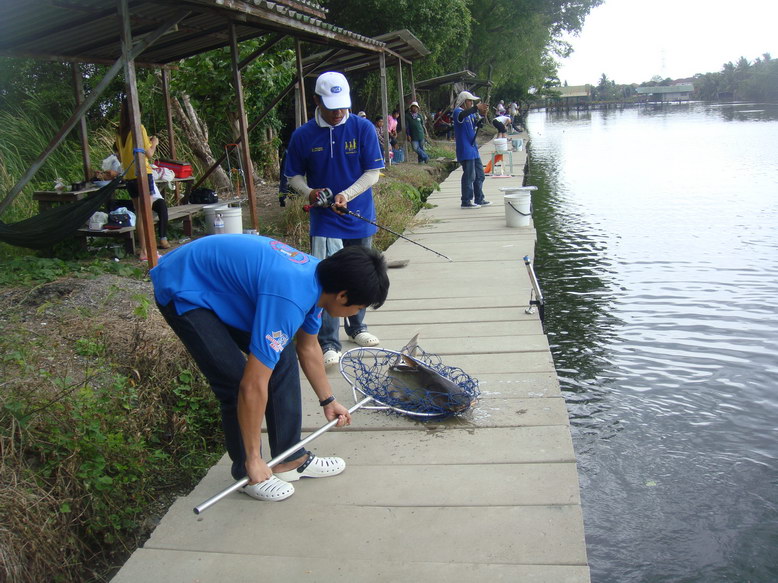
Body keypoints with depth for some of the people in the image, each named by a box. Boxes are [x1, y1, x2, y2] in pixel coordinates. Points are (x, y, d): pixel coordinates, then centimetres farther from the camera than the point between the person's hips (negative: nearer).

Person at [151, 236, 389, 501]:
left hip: (223, 283, 9)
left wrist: (328, 401, 22)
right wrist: (253, 460, -22)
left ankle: (289, 459, 14)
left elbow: (308, 348, 12)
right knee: (236, 380, -15)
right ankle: (247, 472, 8)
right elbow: (253, 386, -33)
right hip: (182, 292, -9)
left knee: (280, 356, 3)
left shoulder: (318, 278, -6)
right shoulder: (288, 299, -35)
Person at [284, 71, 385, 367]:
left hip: (360, 217, 2)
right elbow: (294, 176, 6)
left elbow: (373, 172, -6)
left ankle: (357, 327, 36)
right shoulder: (302, 135, -4)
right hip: (324, 221, -2)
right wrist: (309, 192, -15)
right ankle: (329, 344, 0)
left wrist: (346, 195, -20)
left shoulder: (363, 128, -5)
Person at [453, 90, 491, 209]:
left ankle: (479, 199, 22)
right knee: (469, 176, -8)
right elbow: (461, 115, -32)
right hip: (465, 150, -9)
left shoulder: (471, 113, 16)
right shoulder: (458, 112, -9)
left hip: (473, 148, 9)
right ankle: (466, 201, -2)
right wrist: (476, 108, -40)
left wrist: (482, 115, -2)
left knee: (479, 175, 13)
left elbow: (478, 125, 16)